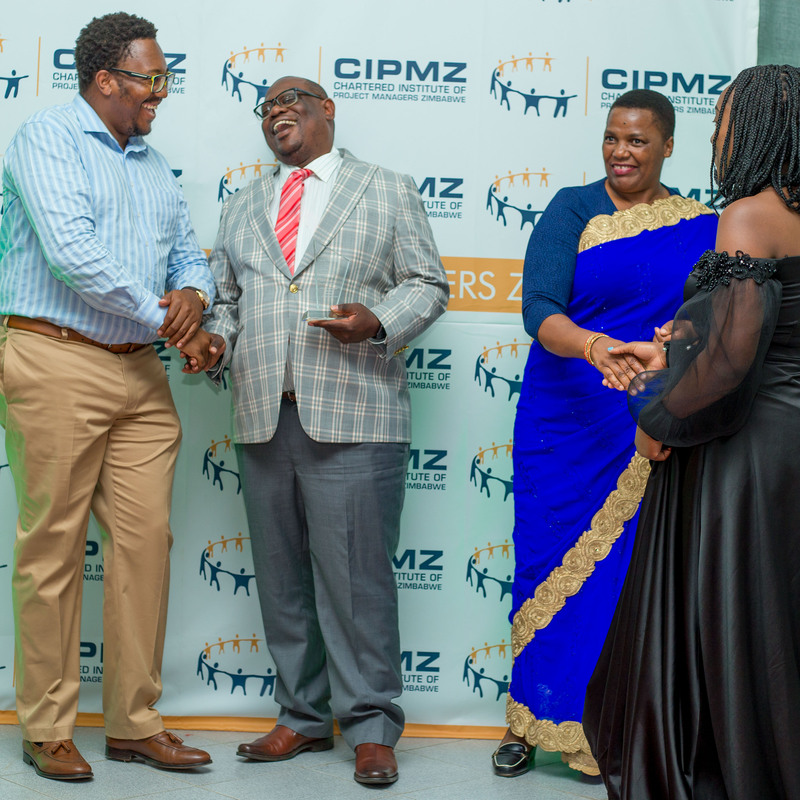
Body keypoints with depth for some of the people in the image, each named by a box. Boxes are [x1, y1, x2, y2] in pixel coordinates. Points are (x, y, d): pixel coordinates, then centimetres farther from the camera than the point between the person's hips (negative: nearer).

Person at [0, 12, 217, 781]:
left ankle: (134, 721, 15)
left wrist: (193, 294, -4)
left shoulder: (153, 164, 20)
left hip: (140, 373, 7)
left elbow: (188, 254, 20)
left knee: (145, 540, 4)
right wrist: (159, 315, -10)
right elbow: (71, 250, -17)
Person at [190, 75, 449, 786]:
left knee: (355, 573, -6)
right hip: (264, 417, 5)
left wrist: (379, 322, -13)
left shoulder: (389, 192, 11)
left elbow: (427, 284, 6)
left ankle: (372, 726, 4)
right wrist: (214, 341, 2)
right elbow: (227, 297, 23)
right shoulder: (242, 208, 23)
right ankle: (304, 716, 19)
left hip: (352, 419, -4)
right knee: (281, 575, 7)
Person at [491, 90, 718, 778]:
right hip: (568, 422, -1)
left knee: (629, 572, 1)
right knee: (549, 560, 5)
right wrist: (593, 346, -34)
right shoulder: (574, 211, -2)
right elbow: (539, 308, -15)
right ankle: (531, 721, 20)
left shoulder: (701, 227, 6)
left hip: (652, 433, 2)